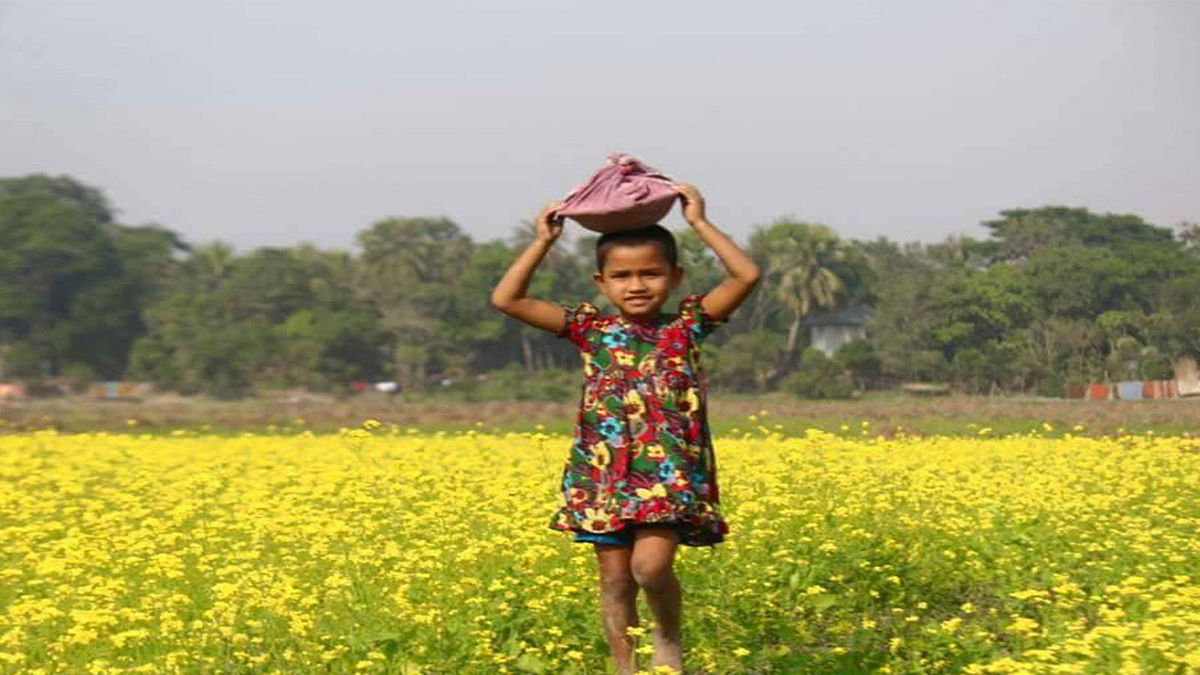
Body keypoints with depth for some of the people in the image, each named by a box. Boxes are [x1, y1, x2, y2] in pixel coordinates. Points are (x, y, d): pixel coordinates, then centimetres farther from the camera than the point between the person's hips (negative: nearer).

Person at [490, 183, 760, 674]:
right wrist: (543, 241, 0)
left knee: (650, 564, -18)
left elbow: (747, 275, -6)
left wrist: (699, 223, -3)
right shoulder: (591, 330, 6)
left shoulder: (687, 325, 4)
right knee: (614, 576, 4)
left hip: (670, 472, -2)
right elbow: (505, 300, 2)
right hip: (605, 473, 2)